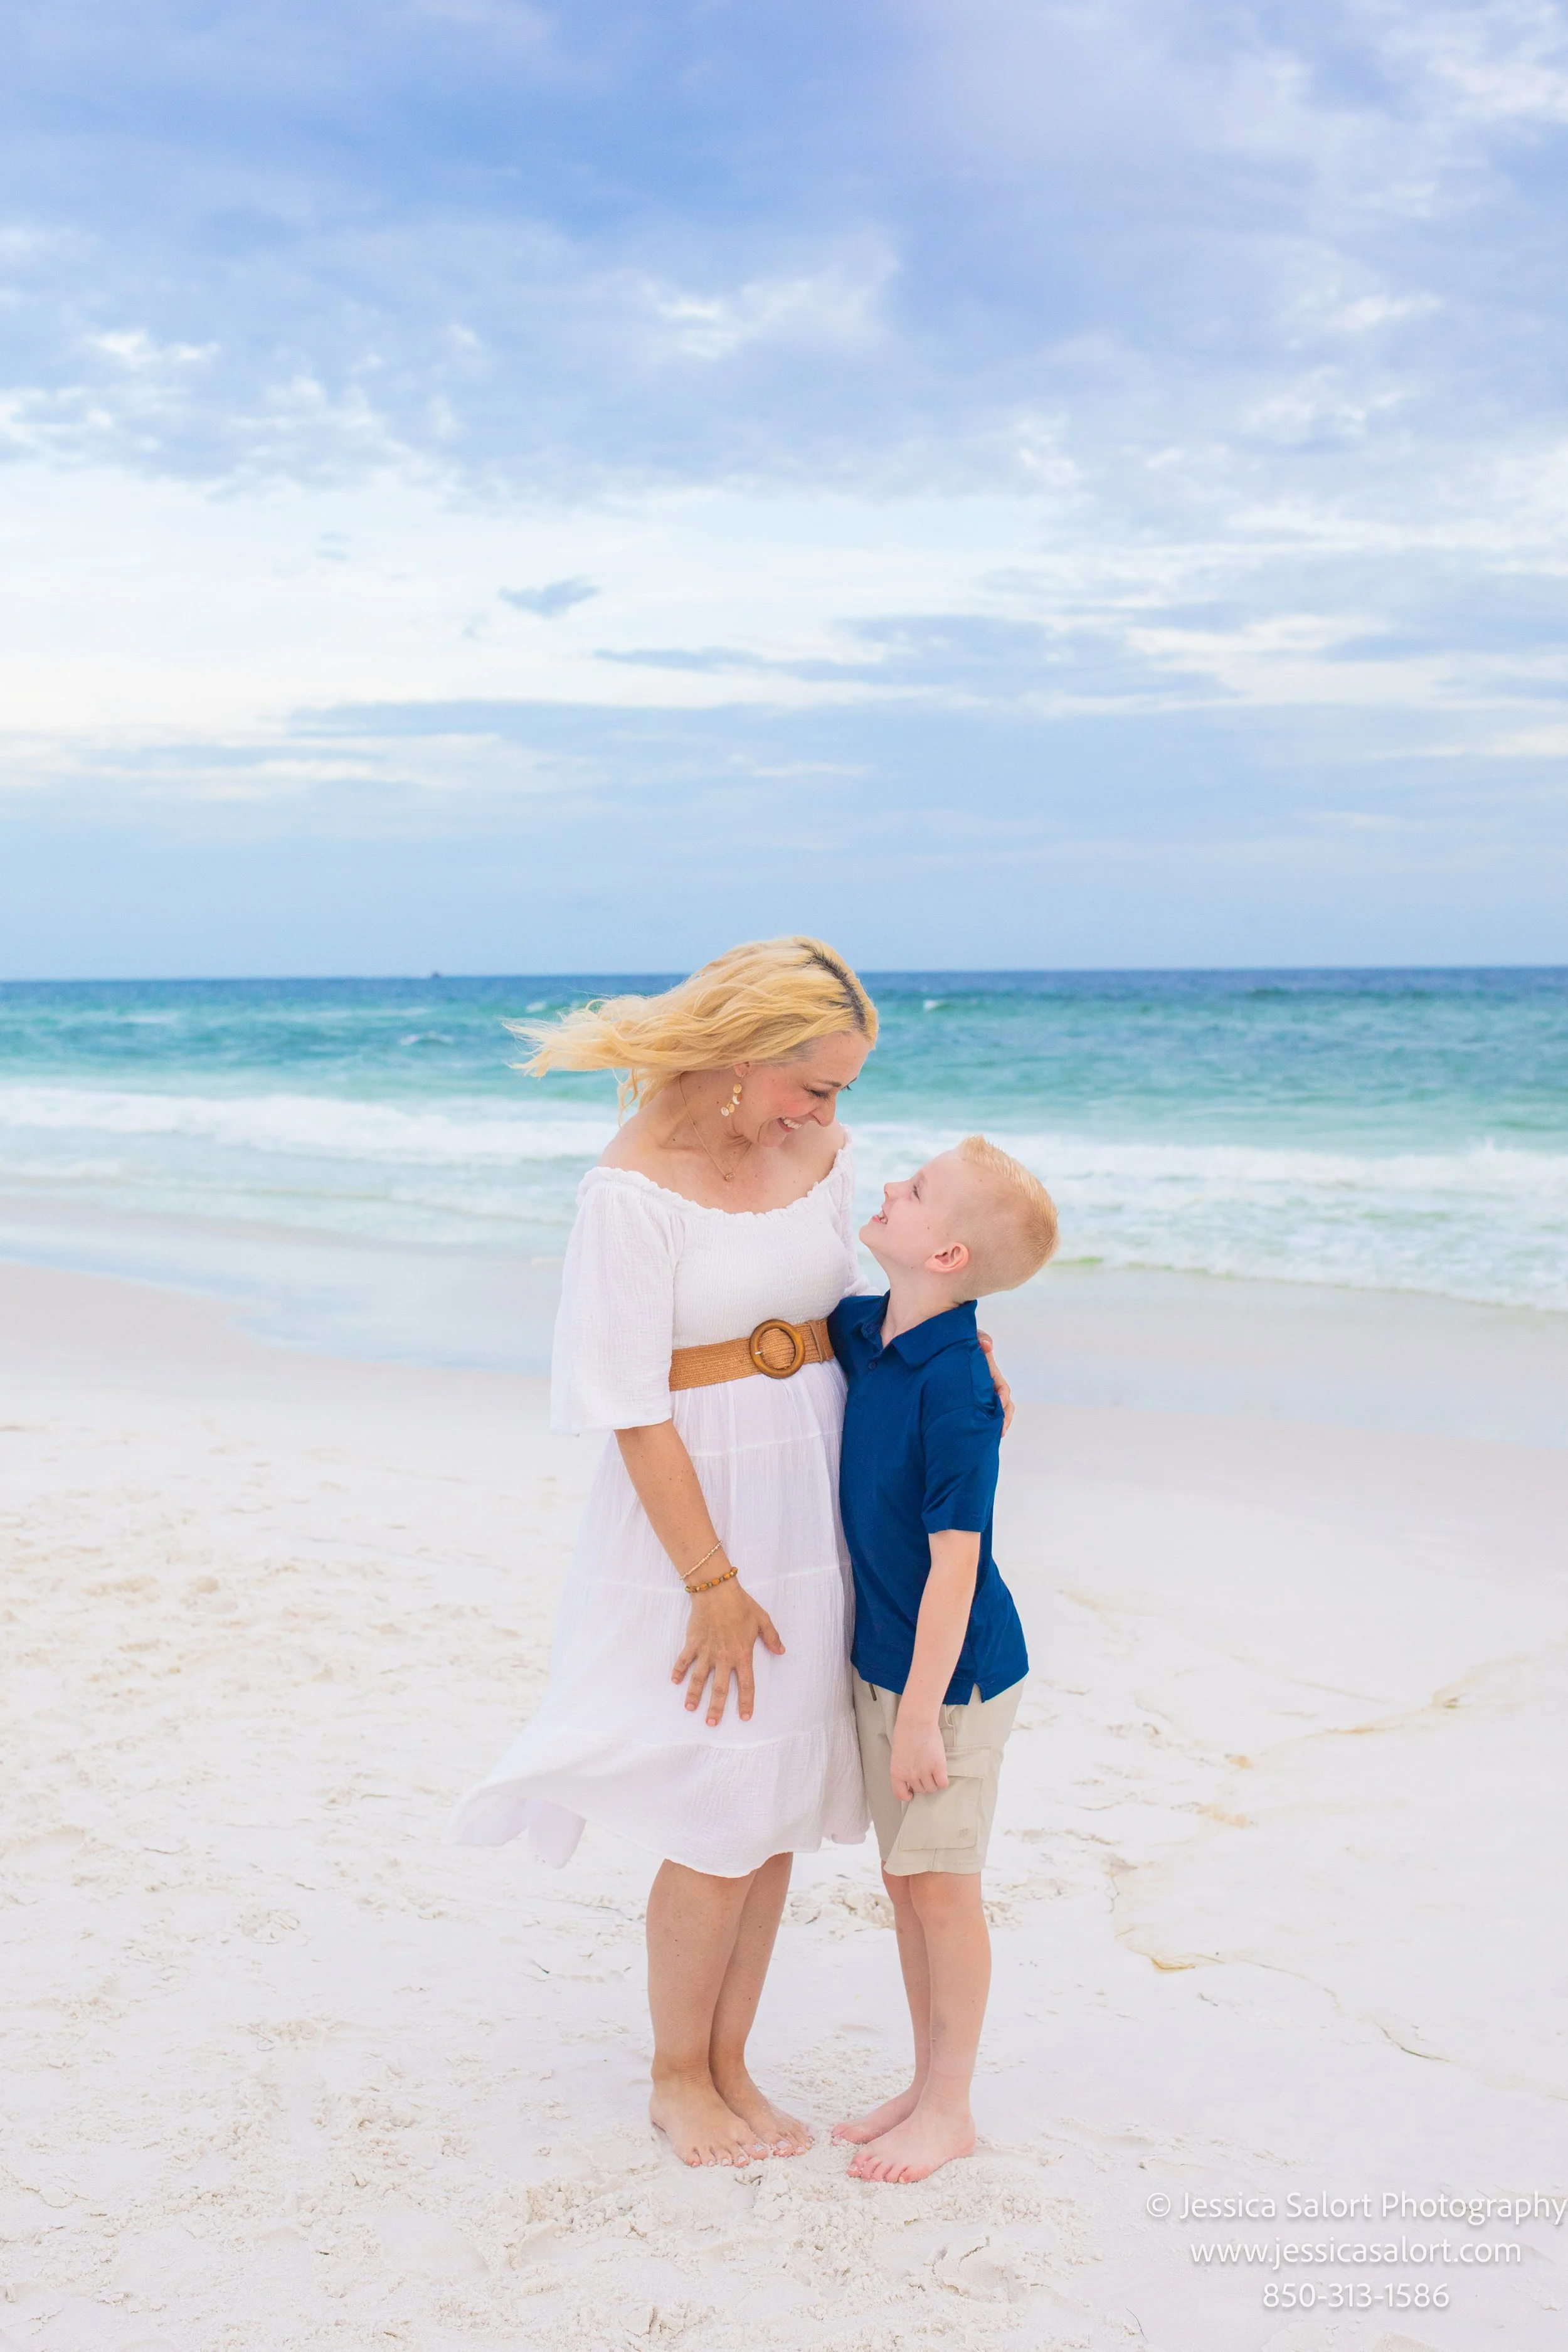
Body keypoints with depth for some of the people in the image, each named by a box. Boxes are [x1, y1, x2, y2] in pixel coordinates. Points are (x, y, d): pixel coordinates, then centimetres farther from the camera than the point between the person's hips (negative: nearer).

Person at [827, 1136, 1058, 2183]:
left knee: (943, 1886, 5)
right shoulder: (864, 1330, -1)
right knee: (904, 1880, 17)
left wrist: (923, 1712, -22)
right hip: (883, 1659, 8)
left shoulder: (956, 1384, -25)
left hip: (954, 1670, -8)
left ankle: (950, 2108, 21)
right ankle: (926, 2085, 32)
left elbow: (955, 1560, -24)